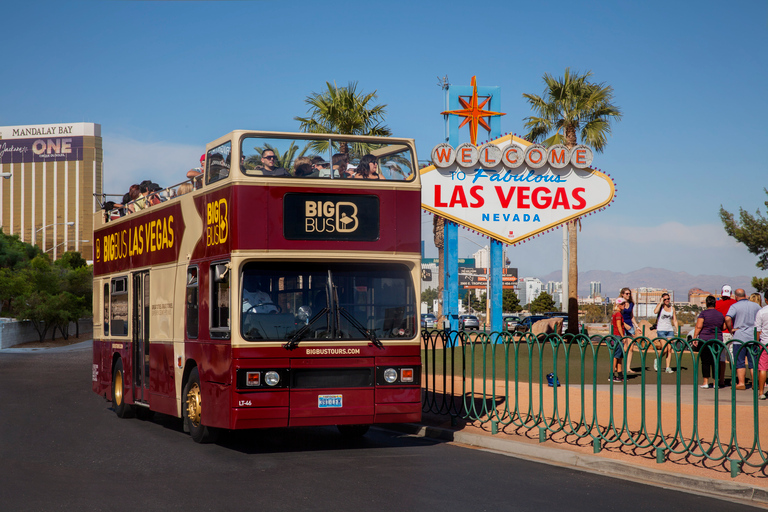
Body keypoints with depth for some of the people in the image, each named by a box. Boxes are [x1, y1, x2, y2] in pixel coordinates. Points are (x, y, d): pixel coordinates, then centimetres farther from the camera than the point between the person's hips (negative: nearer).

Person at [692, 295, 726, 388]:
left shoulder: (703, 313, -6)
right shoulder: (720, 314, 8)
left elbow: (698, 326, -13)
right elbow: (724, 327, 13)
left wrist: (695, 338, -9)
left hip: (704, 340, -3)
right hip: (717, 340, 3)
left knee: (705, 361, 1)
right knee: (715, 361, 7)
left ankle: (706, 382, -1)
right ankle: (715, 382, 8)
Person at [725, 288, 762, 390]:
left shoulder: (735, 306, -8)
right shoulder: (755, 306, 7)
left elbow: (727, 318, -24)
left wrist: (731, 329, -10)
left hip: (739, 337, -4)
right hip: (753, 337, 4)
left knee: (740, 362, 2)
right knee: (753, 362, 8)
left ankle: (741, 383, -1)